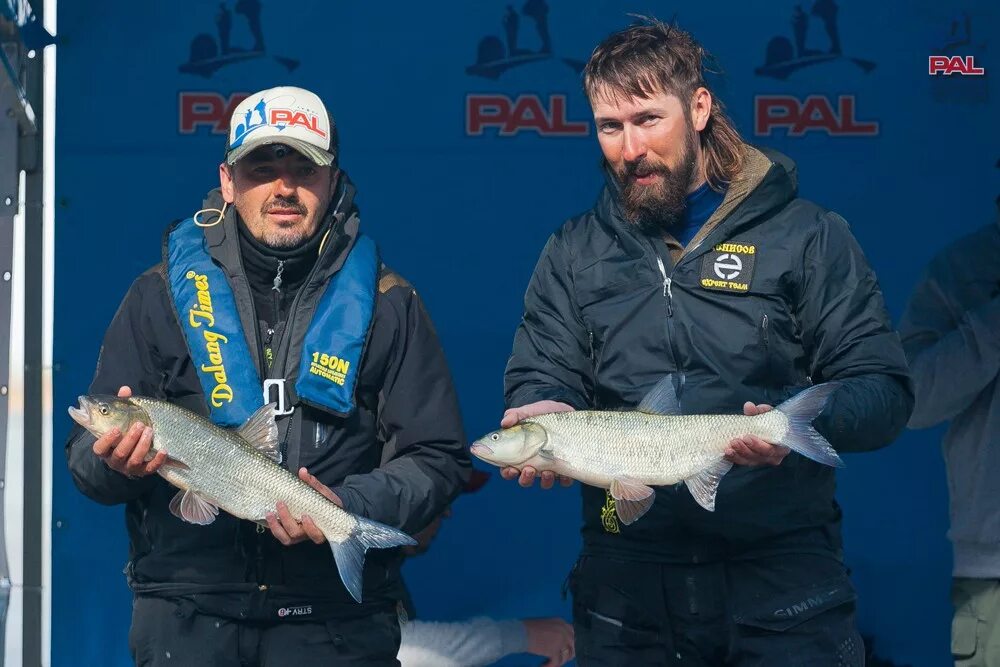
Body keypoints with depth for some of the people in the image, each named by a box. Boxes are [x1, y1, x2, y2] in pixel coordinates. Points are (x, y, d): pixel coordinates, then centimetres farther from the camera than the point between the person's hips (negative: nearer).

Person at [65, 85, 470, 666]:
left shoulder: (386, 304, 5)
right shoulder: (163, 294, 7)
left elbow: (438, 460, 2)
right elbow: (87, 456, 8)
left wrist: (351, 509, -16)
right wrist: (115, 462, -16)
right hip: (185, 612, 1)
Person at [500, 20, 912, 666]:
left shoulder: (808, 236, 0)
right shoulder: (574, 252, 10)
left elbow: (883, 389, -3)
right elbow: (537, 383, 6)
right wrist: (543, 413, -18)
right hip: (627, 584, 2)